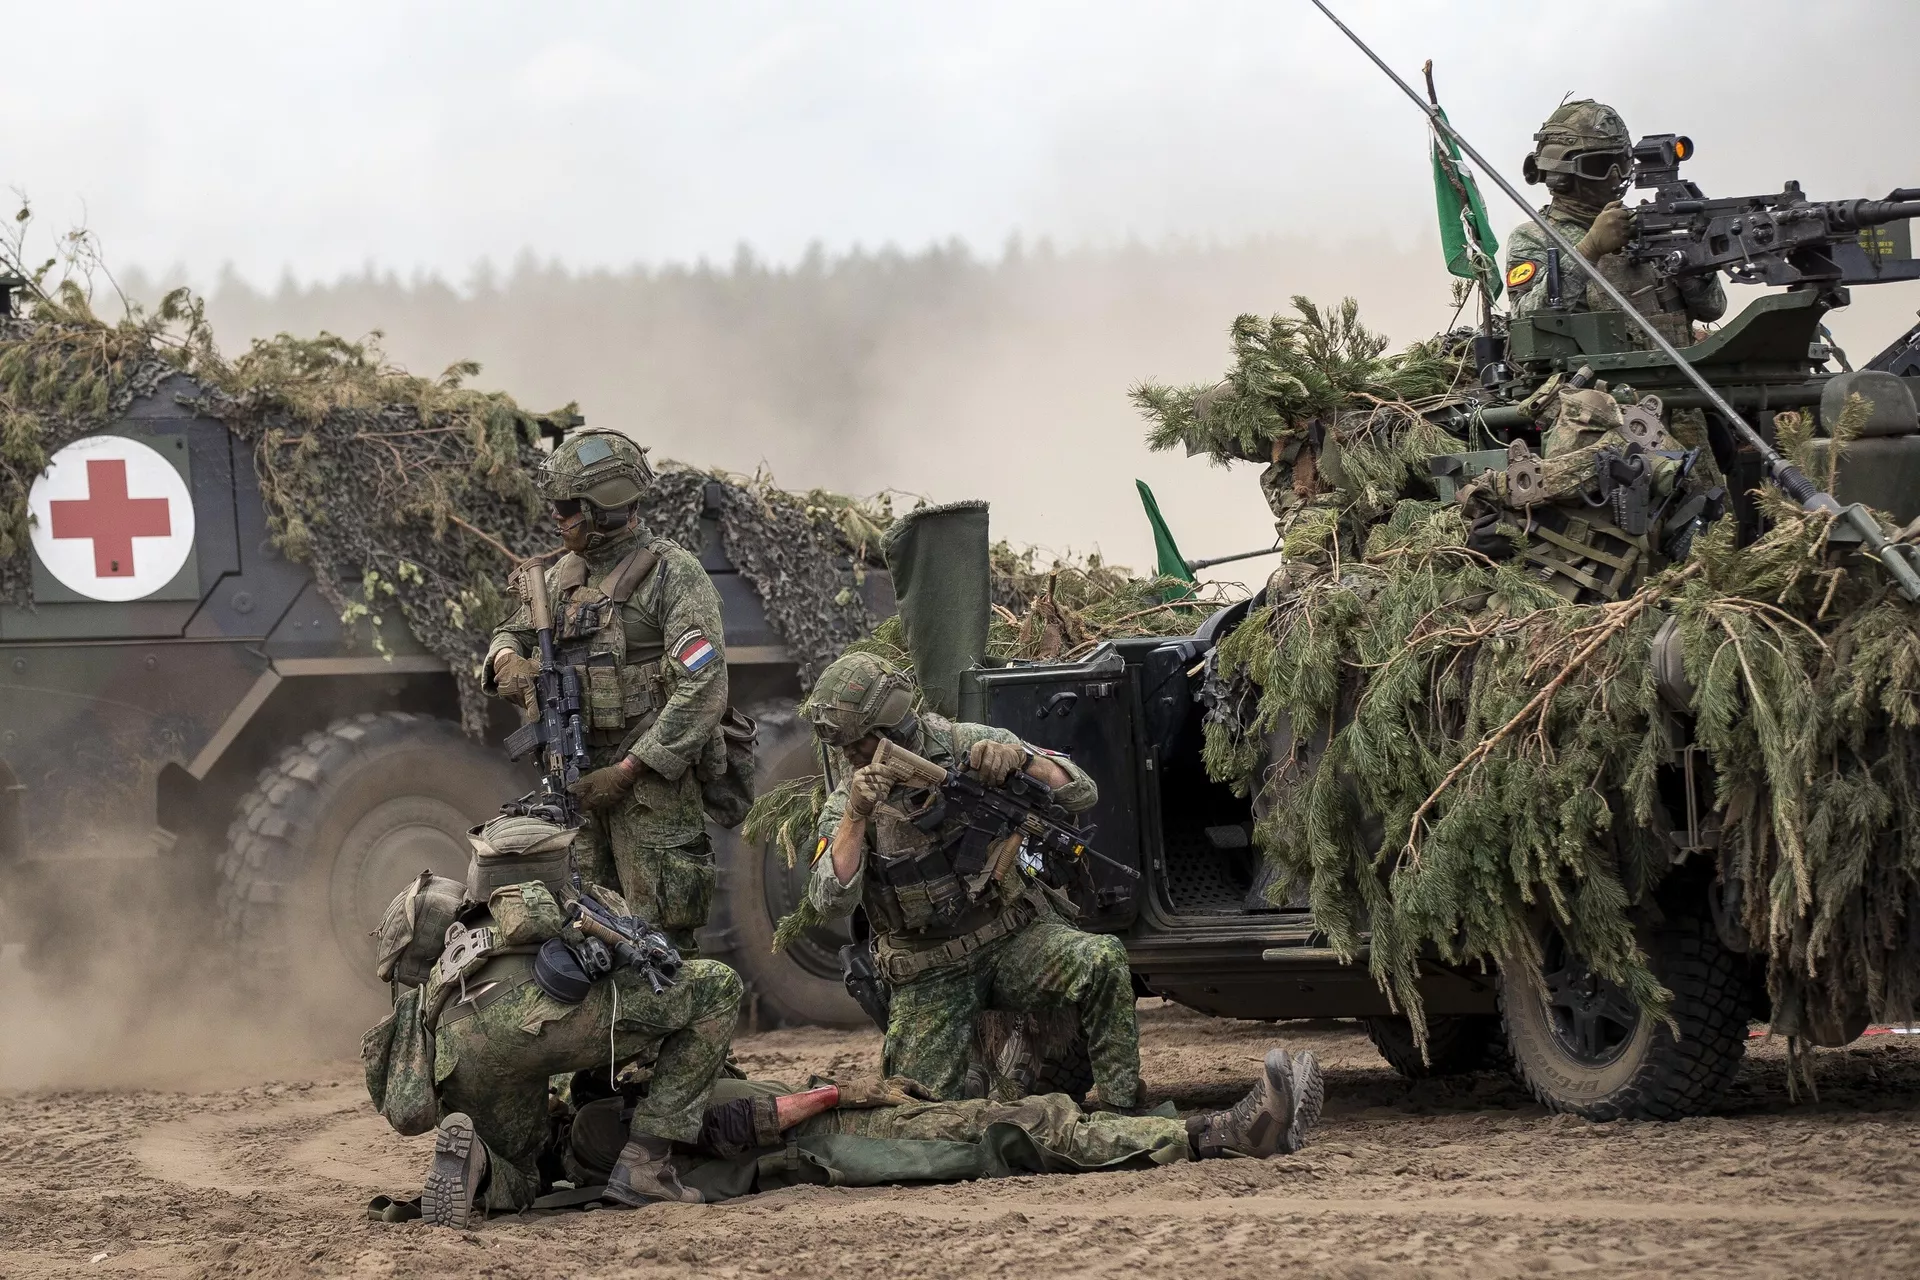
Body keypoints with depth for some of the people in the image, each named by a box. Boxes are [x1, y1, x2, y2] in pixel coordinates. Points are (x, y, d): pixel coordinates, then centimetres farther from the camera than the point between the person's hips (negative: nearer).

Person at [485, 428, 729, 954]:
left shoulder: (673, 574, -9)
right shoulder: (563, 575, 14)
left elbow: (703, 690, -16)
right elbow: (512, 634, 26)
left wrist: (626, 772, -18)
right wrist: (508, 659, -1)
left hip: (650, 779, -7)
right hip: (574, 781, 7)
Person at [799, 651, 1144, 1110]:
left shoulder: (967, 745, -4)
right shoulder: (846, 802, -2)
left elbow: (1082, 794, -6)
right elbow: (831, 902, -18)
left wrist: (1021, 757, -26)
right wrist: (856, 815, -30)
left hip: (1015, 939, -1)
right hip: (930, 977, 1)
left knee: (1103, 960, -31)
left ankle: (1117, 1103, -18)